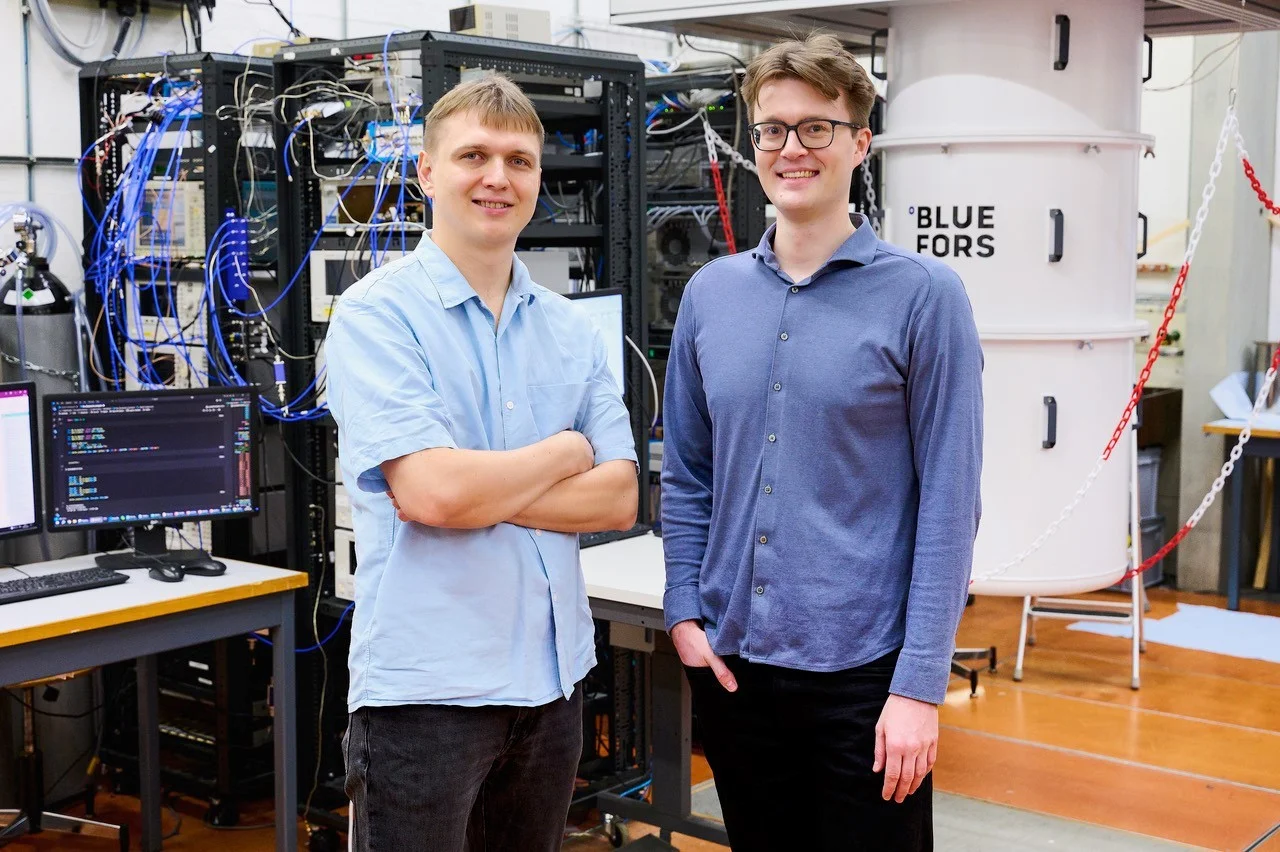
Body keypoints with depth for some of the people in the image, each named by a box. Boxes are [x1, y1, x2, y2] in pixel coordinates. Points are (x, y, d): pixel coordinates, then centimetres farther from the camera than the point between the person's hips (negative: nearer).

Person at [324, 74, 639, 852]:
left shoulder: (572, 329, 8)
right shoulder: (377, 314, -9)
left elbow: (618, 498, 0)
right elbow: (429, 493, -21)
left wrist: (482, 488, -13)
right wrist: (565, 453, -6)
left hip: (553, 672, 5)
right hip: (425, 681, -5)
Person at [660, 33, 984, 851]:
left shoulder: (923, 295, -8)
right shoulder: (711, 293, 5)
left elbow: (949, 501, -10)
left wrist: (921, 684, -13)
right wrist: (685, 611, 1)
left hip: (863, 672, -4)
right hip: (730, 664, 4)